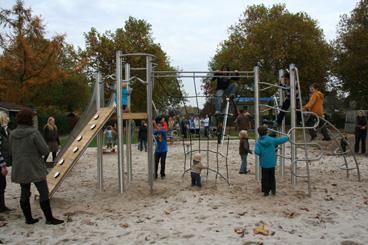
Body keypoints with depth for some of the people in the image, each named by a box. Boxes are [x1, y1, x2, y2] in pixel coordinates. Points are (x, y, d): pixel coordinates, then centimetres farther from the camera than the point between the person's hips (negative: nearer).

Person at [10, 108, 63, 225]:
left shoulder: (13, 134, 2)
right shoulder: (34, 133, -17)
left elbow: (11, 152, 11)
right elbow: (45, 150, -16)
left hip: (19, 170, 7)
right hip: (35, 169, -6)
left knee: (24, 193, 13)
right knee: (44, 192, 2)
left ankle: (28, 218, 23)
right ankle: (49, 218, 7)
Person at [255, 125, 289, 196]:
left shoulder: (258, 142, -10)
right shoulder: (272, 140, -5)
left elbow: (257, 152, -19)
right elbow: (281, 140, 4)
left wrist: (261, 154, 4)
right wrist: (287, 137, 23)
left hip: (264, 163, -2)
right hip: (272, 162, 2)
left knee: (265, 177, 9)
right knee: (272, 177, 16)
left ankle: (266, 191, 12)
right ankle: (273, 190, 21)